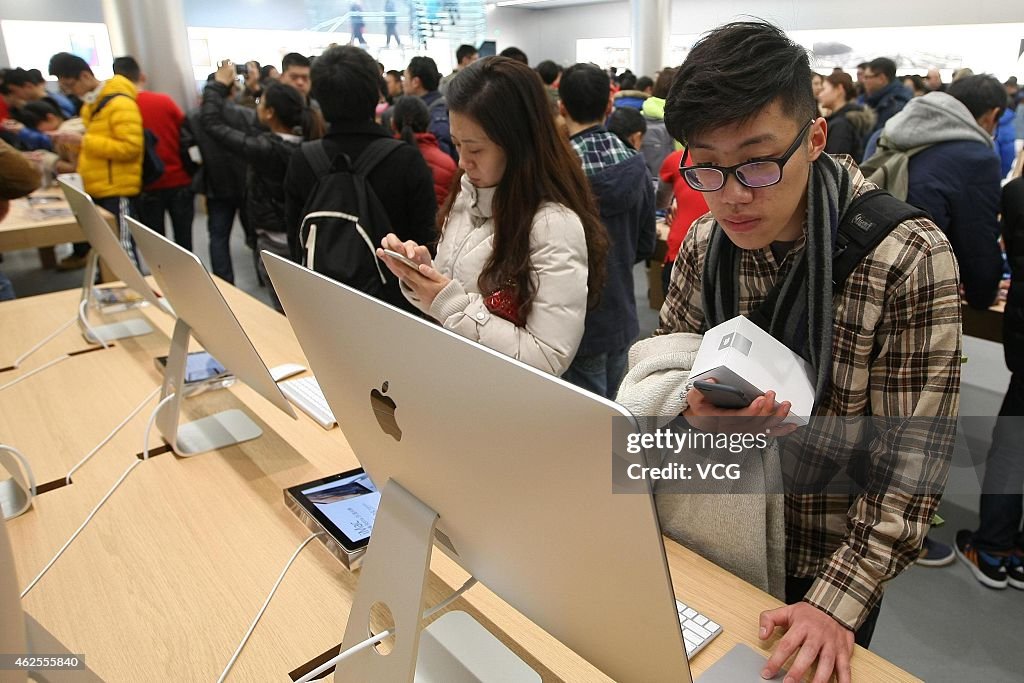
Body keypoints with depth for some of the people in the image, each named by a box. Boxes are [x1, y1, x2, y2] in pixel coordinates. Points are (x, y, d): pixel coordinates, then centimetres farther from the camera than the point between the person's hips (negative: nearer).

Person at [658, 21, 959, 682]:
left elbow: (911, 464, -20)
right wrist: (695, 414, -23)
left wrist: (836, 606, -24)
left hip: (831, 564, -3)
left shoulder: (910, 260, -23)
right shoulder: (703, 246, -10)